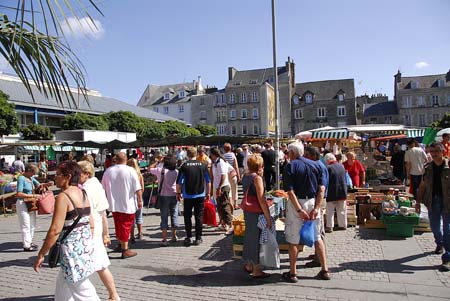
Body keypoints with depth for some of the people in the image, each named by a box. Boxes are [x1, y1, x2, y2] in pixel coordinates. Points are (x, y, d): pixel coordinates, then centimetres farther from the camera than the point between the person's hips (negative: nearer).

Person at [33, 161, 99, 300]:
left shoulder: (63, 196, -15)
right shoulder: (83, 194, 8)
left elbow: (55, 230, -19)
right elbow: (91, 225, 12)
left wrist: (41, 254, -10)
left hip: (73, 248, -8)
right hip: (87, 244, 8)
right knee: (62, 283, 24)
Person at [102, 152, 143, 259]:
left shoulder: (108, 171, 0)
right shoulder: (131, 171, -12)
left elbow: (103, 188, 10)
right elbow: (138, 189, -13)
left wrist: (108, 199, 23)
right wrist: (140, 200, -1)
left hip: (114, 204, 4)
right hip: (128, 204, -4)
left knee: (118, 225, 20)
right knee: (126, 226, 4)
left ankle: (121, 245, 35)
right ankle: (125, 250, 9)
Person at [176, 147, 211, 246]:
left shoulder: (184, 166, -6)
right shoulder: (202, 165, 0)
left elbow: (179, 182, -5)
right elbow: (208, 181, 5)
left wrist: (178, 193, 7)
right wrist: (208, 193, 16)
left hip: (188, 196, -1)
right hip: (200, 195, 2)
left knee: (187, 217, 10)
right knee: (199, 217, 8)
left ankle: (188, 238, 11)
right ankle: (198, 238, 12)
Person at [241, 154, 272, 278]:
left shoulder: (245, 177, 8)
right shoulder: (257, 178, -17)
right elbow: (261, 200, -20)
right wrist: (268, 217, -17)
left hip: (247, 211, 8)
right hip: (256, 213, -8)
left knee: (249, 236, 19)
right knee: (257, 239, 1)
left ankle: (249, 264, 34)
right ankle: (256, 270, 11)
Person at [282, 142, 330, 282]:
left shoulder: (291, 166, -8)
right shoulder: (315, 165, 6)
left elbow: (290, 191, -16)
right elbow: (321, 189, -1)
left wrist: (299, 210, -16)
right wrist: (316, 208, -4)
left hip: (296, 203, -4)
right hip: (312, 202, 5)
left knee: (293, 239, 6)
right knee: (317, 237, 15)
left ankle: (292, 273, 14)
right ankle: (325, 270, 19)